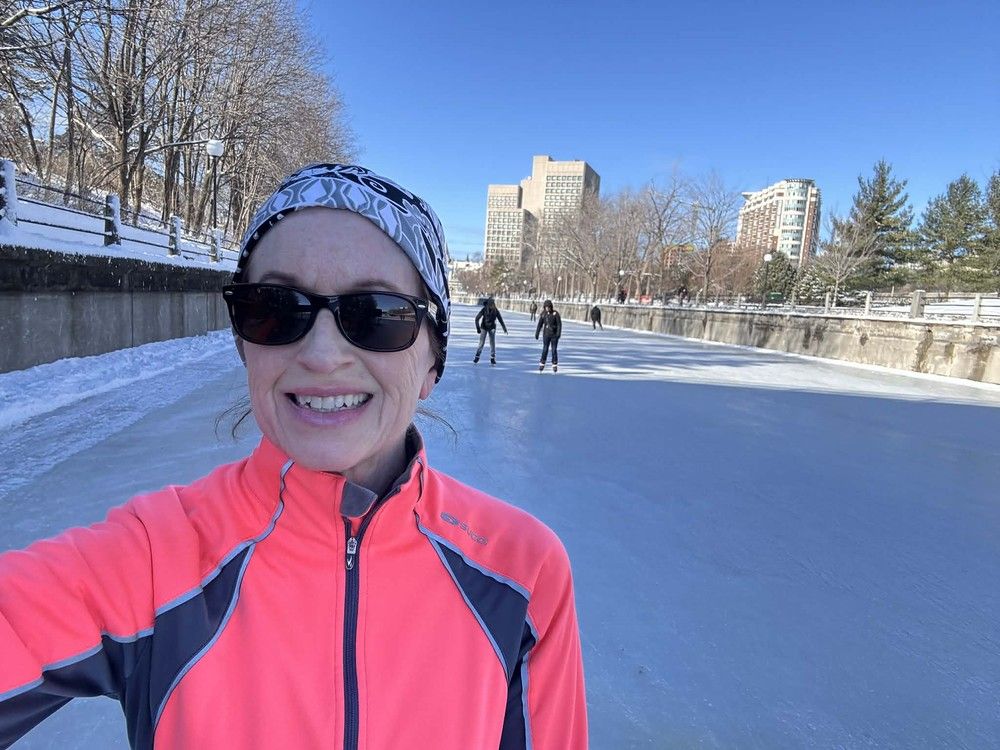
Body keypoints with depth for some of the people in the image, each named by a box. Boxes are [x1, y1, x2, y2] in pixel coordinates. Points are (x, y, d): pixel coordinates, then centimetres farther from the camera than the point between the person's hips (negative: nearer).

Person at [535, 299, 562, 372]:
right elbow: (540, 324, 6)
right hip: (546, 334, 2)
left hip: (554, 335, -2)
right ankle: (542, 364, 7)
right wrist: (537, 333, 5)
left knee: (554, 350, 2)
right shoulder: (543, 314, 0)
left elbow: (559, 324, -8)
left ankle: (555, 365, 12)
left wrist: (558, 333, -17)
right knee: (545, 349, 0)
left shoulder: (555, 313, -8)